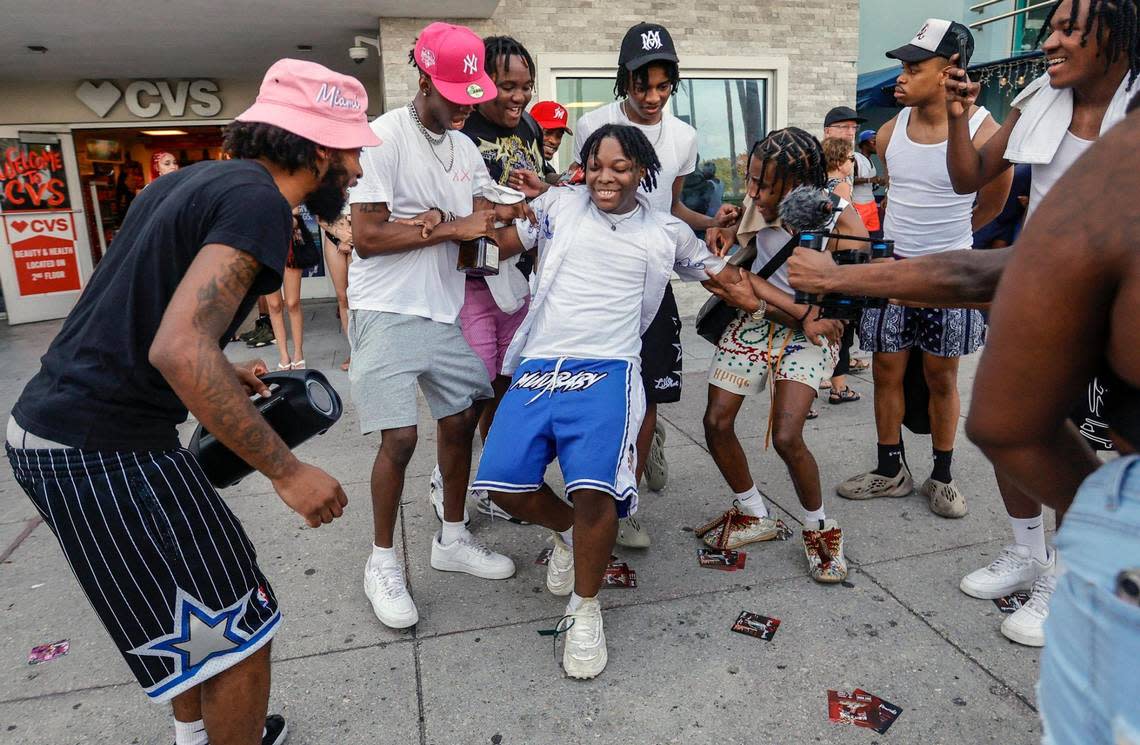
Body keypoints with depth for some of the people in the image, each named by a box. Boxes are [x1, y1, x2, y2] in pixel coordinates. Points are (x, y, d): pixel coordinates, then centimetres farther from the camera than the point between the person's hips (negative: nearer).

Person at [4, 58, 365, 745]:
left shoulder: (194, 180, 12)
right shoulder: (258, 201, -17)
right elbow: (179, 349, -29)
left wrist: (222, 376, 18)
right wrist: (287, 471, -24)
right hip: (105, 450, -10)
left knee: (192, 611, 26)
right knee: (239, 630, 3)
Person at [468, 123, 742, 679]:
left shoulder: (667, 232, 13)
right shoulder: (559, 204, 13)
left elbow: (723, 276, 22)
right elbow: (501, 243, 16)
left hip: (604, 371, -2)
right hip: (537, 366, 3)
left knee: (594, 490, -25)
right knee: (504, 483, -11)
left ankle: (585, 611, 2)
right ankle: (568, 530, 25)